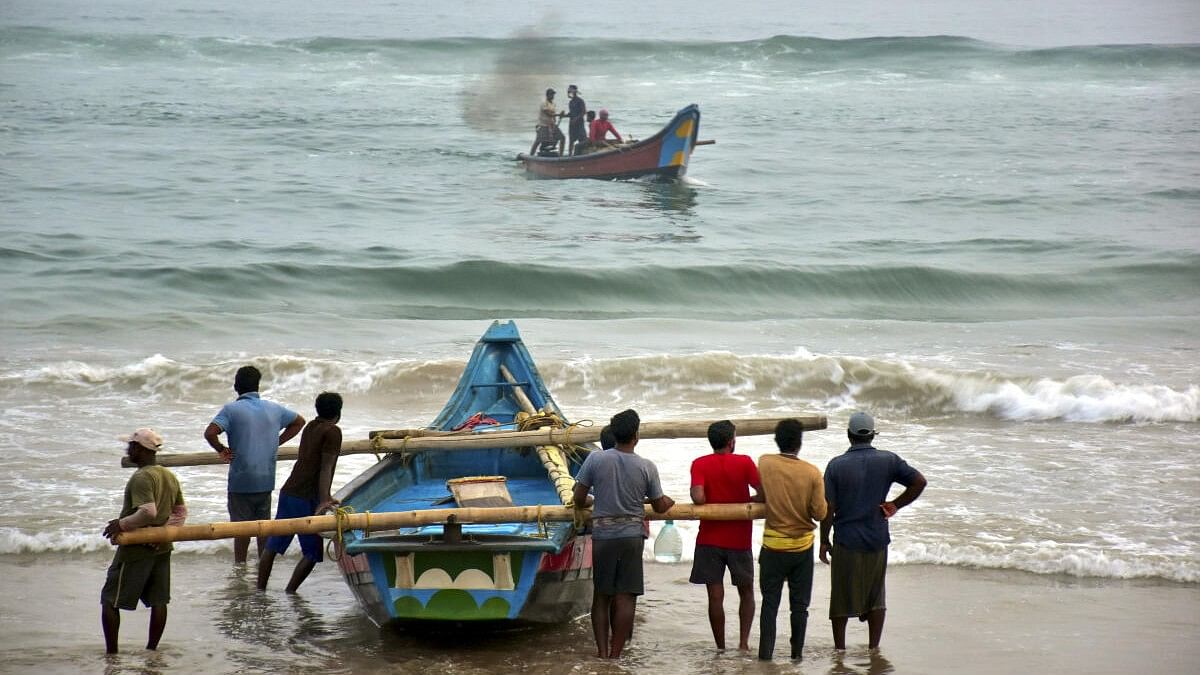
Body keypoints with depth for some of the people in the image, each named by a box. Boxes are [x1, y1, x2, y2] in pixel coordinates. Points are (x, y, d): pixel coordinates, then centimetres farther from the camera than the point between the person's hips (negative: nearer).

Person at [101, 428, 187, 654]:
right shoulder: (170, 477, 9)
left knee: (110, 600, 1)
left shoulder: (141, 478, -19)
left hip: (136, 550, -8)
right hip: (162, 548, 8)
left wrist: (121, 524, -18)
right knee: (158, 601, 10)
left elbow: (148, 512, -29)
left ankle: (111, 652, 0)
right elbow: (182, 512, 13)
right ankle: (152, 648, 14)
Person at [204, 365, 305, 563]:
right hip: (266, 479, 4)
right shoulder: (274, 409, 6)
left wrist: (221, 450, -6)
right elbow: (299, 422, 21)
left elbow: (210, 433, -23)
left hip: (241, 479, -4)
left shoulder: (232, 409, -10)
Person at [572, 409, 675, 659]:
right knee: (625, 597, 2)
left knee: (601, 596, 10)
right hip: (631, 536, -1)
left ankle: (602, 651, 5)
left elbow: (578, 498, -1)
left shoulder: (596, 459, -5)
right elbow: (659, 506, 5)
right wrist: (670, 502, 28)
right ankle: (615, 653, 1)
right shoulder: (646, 467, -5)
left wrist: (587, 504, 22)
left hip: (602, 535, 1)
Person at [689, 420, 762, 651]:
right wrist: (744, 502, 6)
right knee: (746, 592, 16)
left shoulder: (700, 464, -4)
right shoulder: (744, 463, -6)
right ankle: (744, 642, 3)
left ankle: (721, 648, 5)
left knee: (715, 596, 3)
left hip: (710, 539, 0)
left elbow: (697, 497, -18)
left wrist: (711, 503, 3)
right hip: (739, 539, 0)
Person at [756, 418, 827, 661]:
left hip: (773, 545, 0)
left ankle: (765, 651, 4)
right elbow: (820, 513, -9)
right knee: (799, 603, 11)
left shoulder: (764, 463, -10)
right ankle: (797, 651, 16)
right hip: (802, 546, 0)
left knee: (770, 602, 7)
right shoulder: (812, 473, -13)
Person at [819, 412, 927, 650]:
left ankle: (839, 649, 15)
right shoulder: (888, 460, -2)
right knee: (876, 598, 14)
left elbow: (828, 508, -7)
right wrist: (895, 505, 2)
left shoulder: (836, 465, -6)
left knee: (842, 598, 9)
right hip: (877, 541, 2)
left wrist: (824, 541, 2)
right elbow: (919, 482, -6)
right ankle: (873, 649, 12)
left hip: (846, 542, -2)